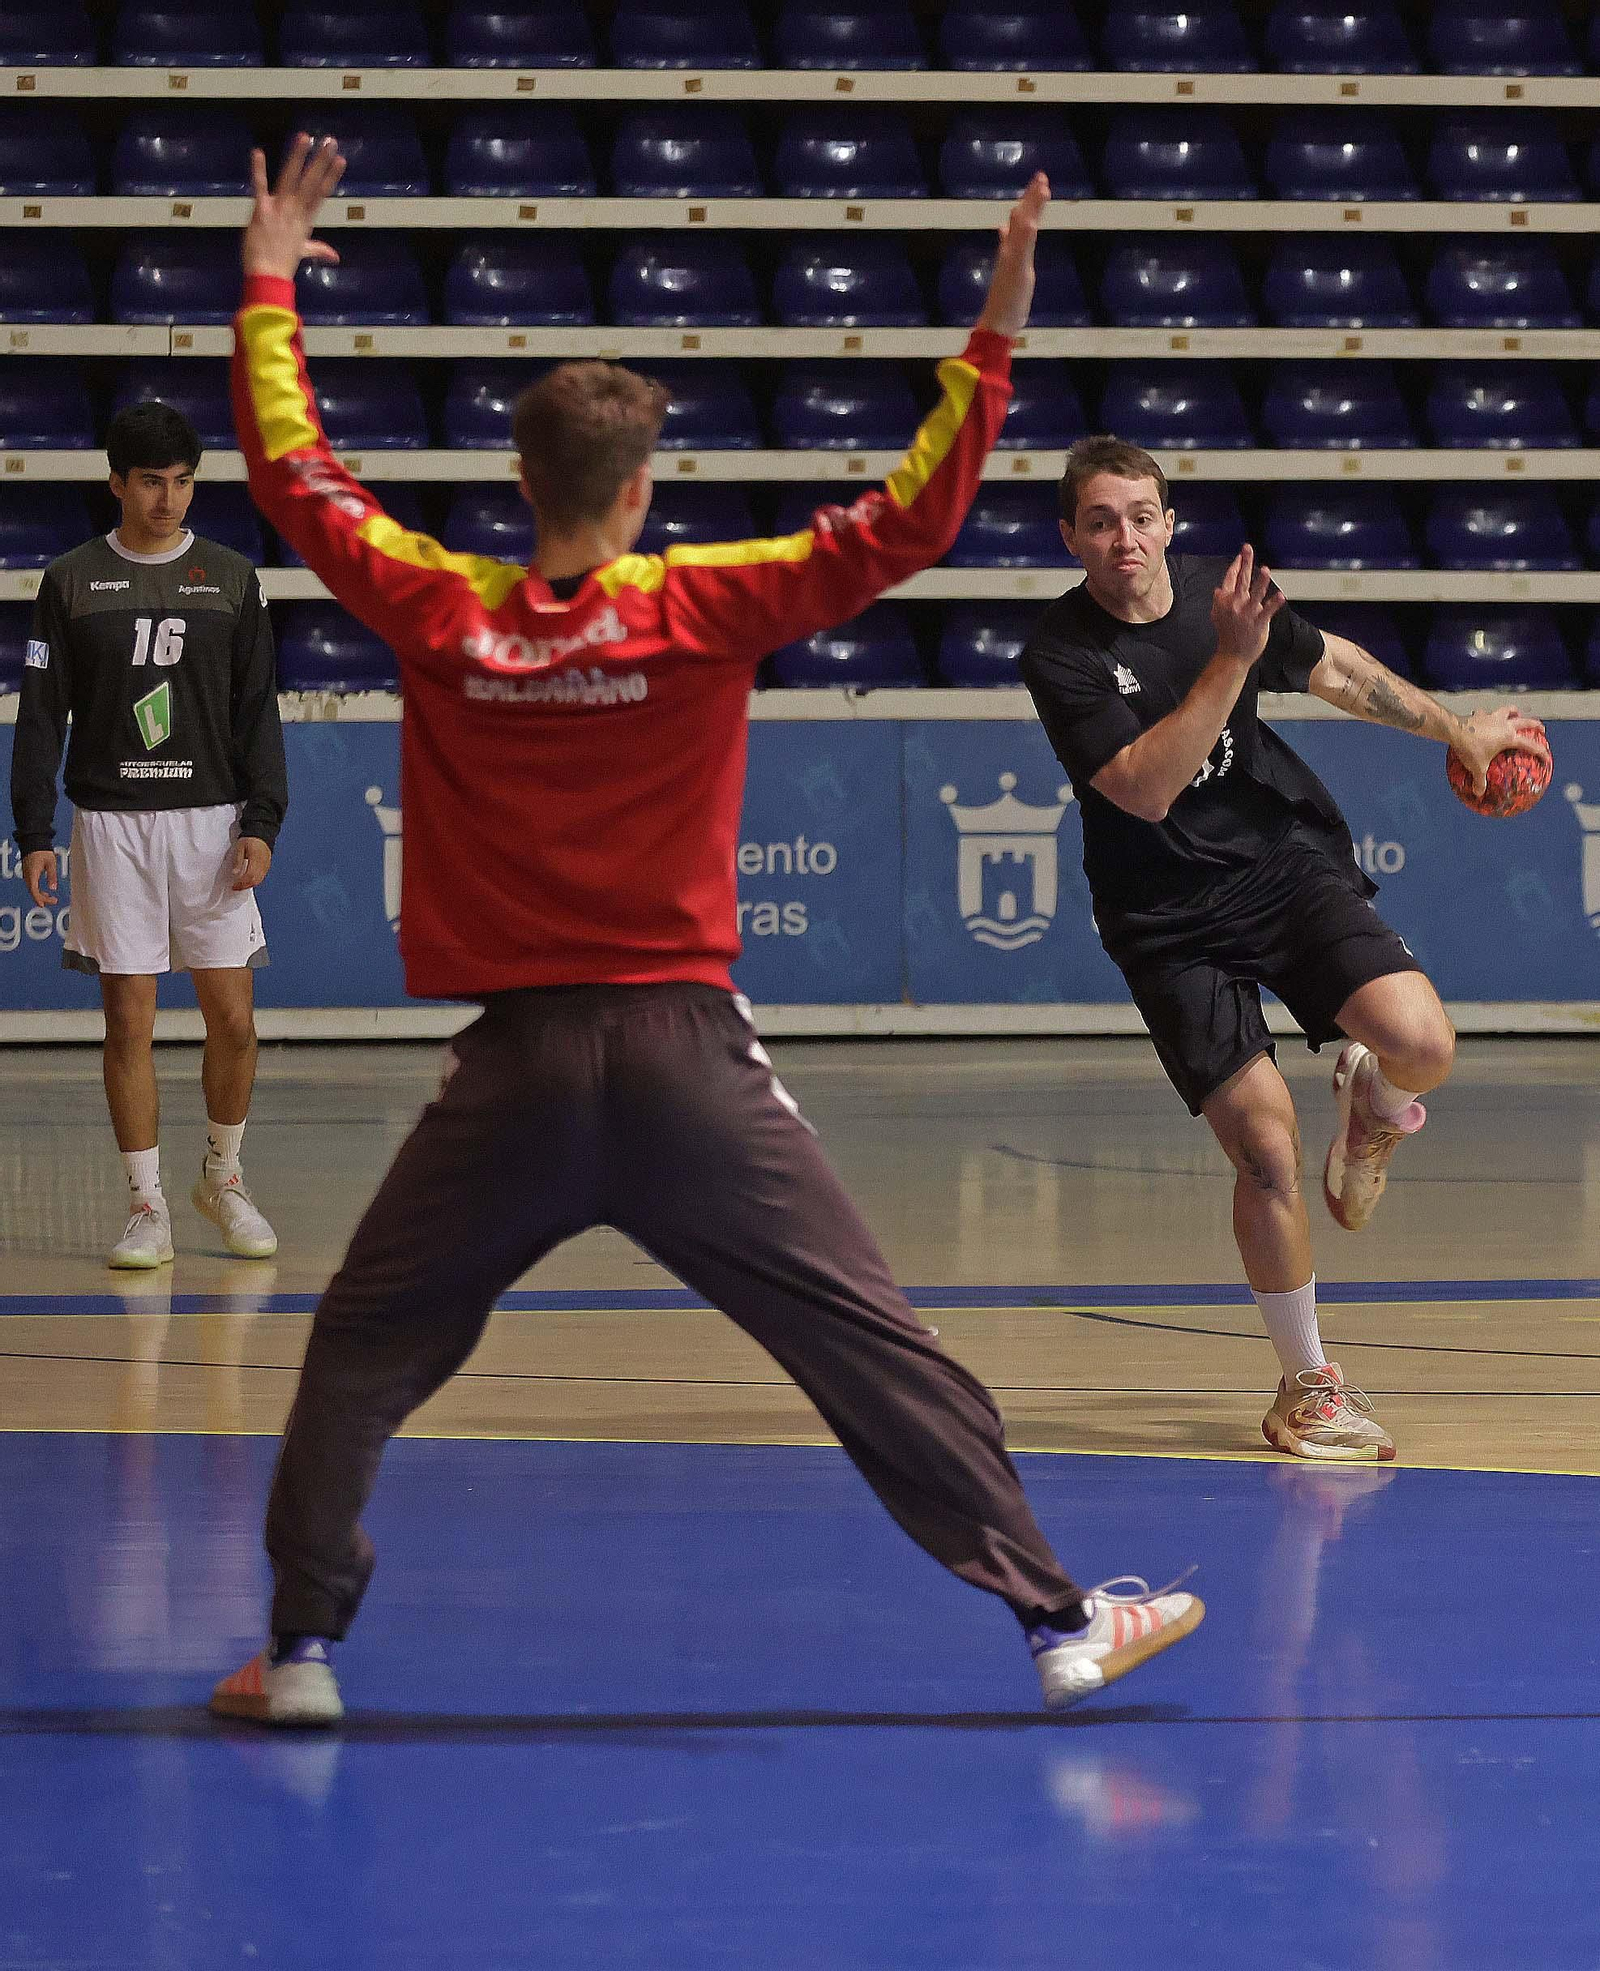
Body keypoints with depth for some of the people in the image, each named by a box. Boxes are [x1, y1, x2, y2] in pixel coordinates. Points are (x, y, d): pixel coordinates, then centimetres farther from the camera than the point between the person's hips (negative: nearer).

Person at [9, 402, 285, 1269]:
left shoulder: (231, 578, 6)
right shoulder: (72, 582, 3)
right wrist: (34, 834, -3)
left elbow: (258, 710, 6)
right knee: (129, 1019, -2)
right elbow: (40, 715, 3)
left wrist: (261, 823, -4)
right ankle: (147, 1207, 5)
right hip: (111, 824, -1)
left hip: (210, 819, 1)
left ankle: (222, 1179, 20)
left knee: (232, 1017, -2)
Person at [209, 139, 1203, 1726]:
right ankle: (1055, 1619, 4)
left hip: (513, 1072, 1)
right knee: (871, 1347, 3)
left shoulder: (438, 618, -1)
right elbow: (908, 523, -7)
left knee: (360, 1352, 16)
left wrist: (269, 289, 22)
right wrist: (993, 341, -4)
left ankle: (302, 1651, 11)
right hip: (686, 1058, -1)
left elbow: (290, 474, 12)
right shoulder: (702, 611, -6)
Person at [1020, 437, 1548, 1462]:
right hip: (1172, 921, -3)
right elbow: (1145, 790, -26)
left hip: (1290, 865, 3)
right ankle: (1307, 1384, 9)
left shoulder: (1220, 590, -2)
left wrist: (1459, 729, 24)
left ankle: (1370, 1100, 19)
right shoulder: (1061, 655, -15)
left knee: (1422, 1047, -21)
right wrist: (1232, 660, -31)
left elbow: (1335, 669, 17)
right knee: (1268, 1150, -12)